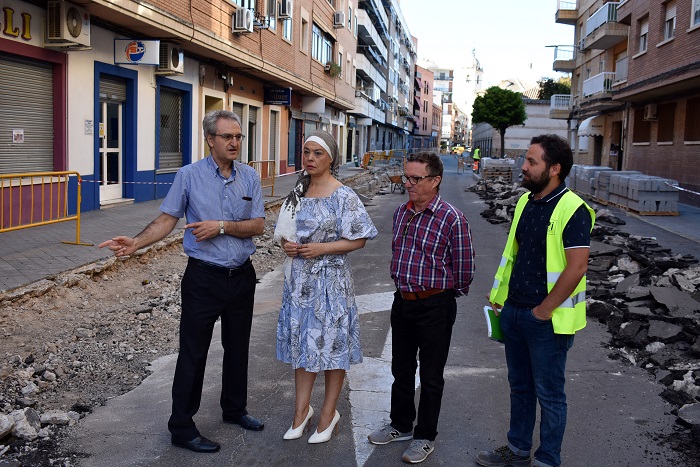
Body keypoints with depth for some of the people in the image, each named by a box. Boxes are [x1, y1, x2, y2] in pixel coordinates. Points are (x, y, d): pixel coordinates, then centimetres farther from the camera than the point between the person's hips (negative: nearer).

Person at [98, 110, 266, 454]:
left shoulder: (249, 177, 2)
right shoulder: (189, 175, -7)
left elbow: (258, 225, -4)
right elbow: (166, 220, -7)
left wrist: (222, 226, -18)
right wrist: (136, 243, -21)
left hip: (241, 276, 4)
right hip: (204, 277, -4)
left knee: (237, 348, 17)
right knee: (193, 353, 1)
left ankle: (234, 409, 37)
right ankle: (181, 428, 14)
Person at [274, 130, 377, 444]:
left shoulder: (343, 196, -11)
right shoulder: (298, 191, 7)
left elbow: (358, 239, -10)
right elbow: (286, 229, 18)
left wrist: (322, 248, -20)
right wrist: (286, 243, -4)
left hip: (330, 279, -5)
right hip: (299, 278, 6)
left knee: (331, 342, 4)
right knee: (302, 341, 12)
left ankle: (329, 413, 20)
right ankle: (302, 409, 26)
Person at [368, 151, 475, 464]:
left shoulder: (451, 218, -16)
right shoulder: (401, 212, 5)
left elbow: (463, 270, -10)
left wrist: (443, 293, 1)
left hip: (435, 306, -6)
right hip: (402, 302, 6)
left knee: (431, 377, 8)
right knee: (401, 369, 19)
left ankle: (425, 436, 24)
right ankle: (400, 425, 37)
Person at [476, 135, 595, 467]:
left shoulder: (572, 210, -18)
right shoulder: (525, 202, 7)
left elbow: (577, 268, -23)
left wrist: (543, 310, -17)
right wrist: (500, 294, 13)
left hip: (547, 320, -8)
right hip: (513, 312, 8)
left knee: (549, 394, 8)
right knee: (520, 387, 20)